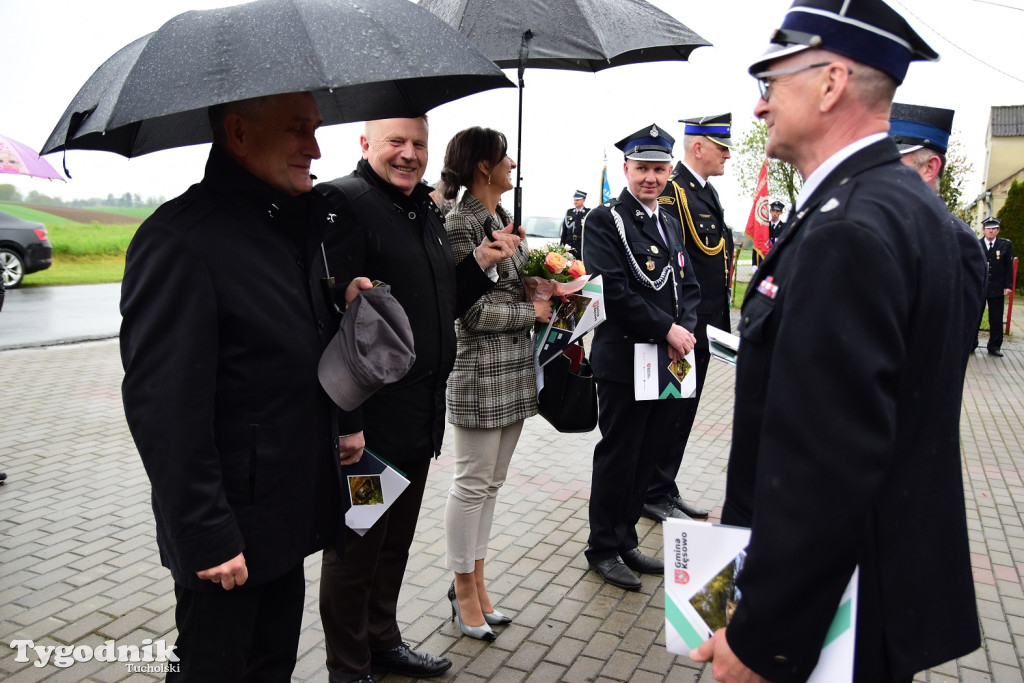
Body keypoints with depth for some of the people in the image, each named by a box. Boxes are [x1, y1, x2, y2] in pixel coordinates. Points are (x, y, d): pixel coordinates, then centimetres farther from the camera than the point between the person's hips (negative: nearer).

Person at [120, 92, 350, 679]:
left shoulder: (299, 224, 7)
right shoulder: (179, 240, -20)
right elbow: (164, 411, -22)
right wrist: (207, 538, -20)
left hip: (291, 517, 8)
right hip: (230, 536, -8)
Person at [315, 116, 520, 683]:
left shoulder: (426, 211, 13)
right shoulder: (343, 202, -13)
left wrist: (480, 265, 5)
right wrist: (346, 421, -23)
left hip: (420, 417, 8)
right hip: (368, 422, -8)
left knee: (395, 541, 22)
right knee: (356, 547, 9)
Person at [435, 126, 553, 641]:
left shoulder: (502, 217, 13)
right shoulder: (461, 223, -13)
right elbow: (474, 312, -17)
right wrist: (533, 312, -9)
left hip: (515, 367, 9)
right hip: (480, 368, -9)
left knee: (491, 481, 14)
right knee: (473, 482, 3)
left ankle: (476, 582, 27)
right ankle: (464, 588, 19)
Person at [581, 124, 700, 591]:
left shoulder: (669, 223, 16)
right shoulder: (604, 220, -8)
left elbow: (687, 285, 14)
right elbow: (613, 290, -18)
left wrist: (685, 329, -5)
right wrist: (667, 329, -18)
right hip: (624, 360, -7)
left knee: (646, 456, 15)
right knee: (617, 458, 4)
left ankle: (625, 541, 31)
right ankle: (603, 548, 21)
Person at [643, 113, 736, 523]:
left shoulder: (706, 192, 15)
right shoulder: (671, 190, -14)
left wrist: (716, 326, 16)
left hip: (704, 327, 9)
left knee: (683, 412, 16)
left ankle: (666, 490, 28)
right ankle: (653, 494, 15)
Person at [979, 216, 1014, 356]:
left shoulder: (1006, 245, 4)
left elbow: (1009, 267, 4)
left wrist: (1008, 286, -3)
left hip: (997, 288, 1)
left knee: (996, 319, 6)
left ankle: (994, 346, 15)